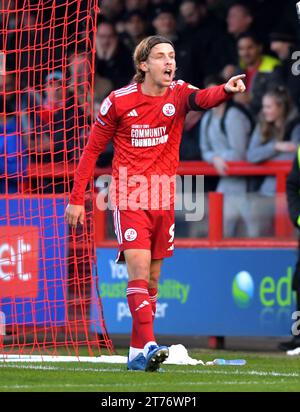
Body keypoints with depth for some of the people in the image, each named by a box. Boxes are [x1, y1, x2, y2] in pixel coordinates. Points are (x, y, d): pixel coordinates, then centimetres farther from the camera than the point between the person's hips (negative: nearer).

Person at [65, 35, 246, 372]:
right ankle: (148, 345, -27)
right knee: (139, 270, -19)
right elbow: (93, 149, 3)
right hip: (129, 198, -4)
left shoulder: (178, 94, 0)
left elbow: (203, 98, -25)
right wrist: (76, 198, 0)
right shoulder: (119, 101, -5)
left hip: (163, 199, 4)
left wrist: (226, 90, -49)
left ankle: (137, 354, 16)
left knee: (151, 280, 9)